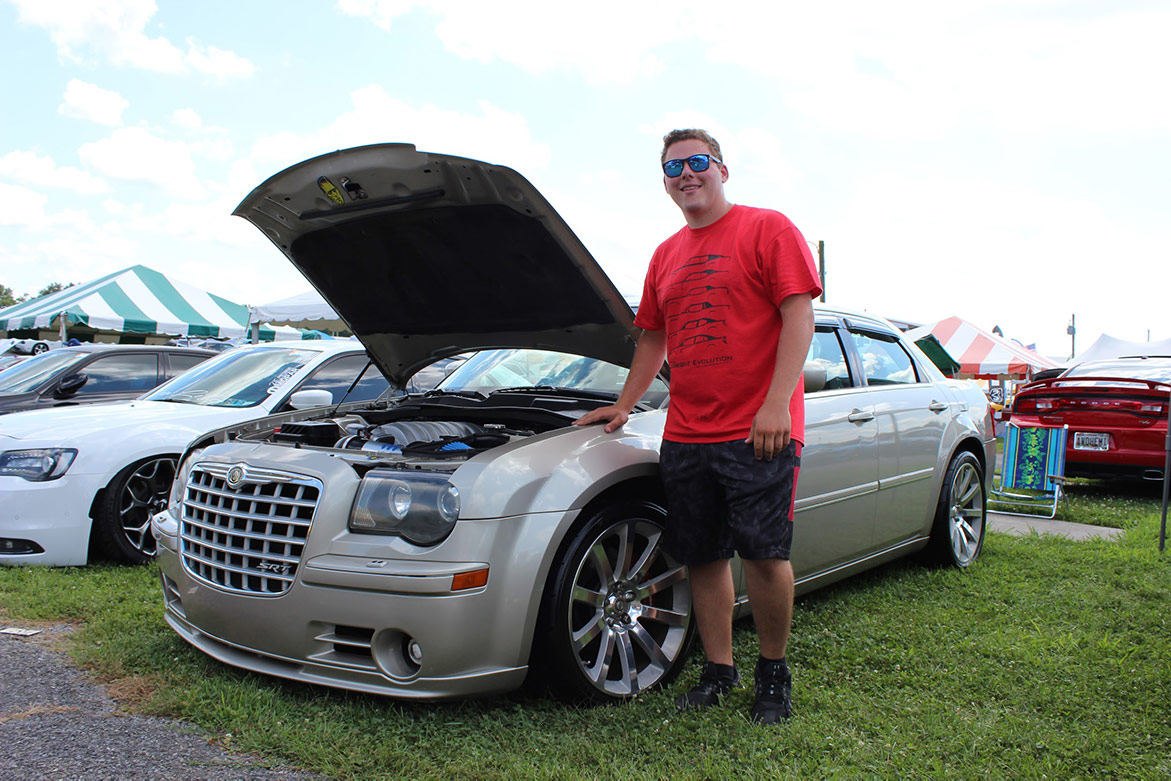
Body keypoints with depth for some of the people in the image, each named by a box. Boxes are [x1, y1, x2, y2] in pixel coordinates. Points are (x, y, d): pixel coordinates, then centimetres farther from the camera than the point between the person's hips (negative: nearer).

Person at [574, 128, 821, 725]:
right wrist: (623, 405, 25)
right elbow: (652, 339, 28)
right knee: (702, 558, 9)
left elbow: (799, 316, -9)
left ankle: (773, 672, 17)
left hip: (757, 432, -6)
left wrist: (776, 405, -18)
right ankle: (718, 671, 23)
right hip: (685, 434, 6)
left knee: (763, 555, -4)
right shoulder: (666, 256, 20)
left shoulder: (768, 229, 0)